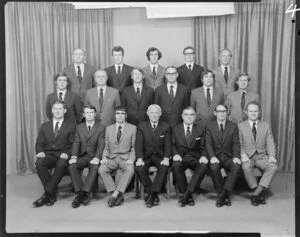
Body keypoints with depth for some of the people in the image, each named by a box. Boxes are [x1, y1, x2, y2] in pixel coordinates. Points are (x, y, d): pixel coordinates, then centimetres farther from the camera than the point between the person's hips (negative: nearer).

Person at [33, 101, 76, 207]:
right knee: (39, 163, -31)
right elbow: (39, 143, 13)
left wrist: (67, 153, -16)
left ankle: (46, 195, -29)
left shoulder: (71, 125, 13)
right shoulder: (45, 126, 21)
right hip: (48, 155, 3)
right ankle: (52, 194, -22)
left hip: (62, 156, -2)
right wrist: (40, 151, -9)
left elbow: (72, 143, 3)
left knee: (61, 165, -36)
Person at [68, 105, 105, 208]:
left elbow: (101, 144, -6)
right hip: (82, 156, 3)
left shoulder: (101, 127, 6)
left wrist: (97, 158, -23)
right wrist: (74, 156, -15)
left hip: (94, 156, -2)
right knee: (71, 166, -27)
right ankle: (84, 195, -30)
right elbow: (76, 142, 3)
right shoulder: (79, 127, 16)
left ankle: (82, 194, -34)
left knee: (95, 167, -34)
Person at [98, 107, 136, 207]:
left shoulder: (132, 128, 9)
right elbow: (106, 147, 15)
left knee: (130, 170, -35)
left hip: (126, 158, -2)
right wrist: (104, 157, -4)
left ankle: (115, 195, -31)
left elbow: (134, 147, 5)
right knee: (102, 169, -28)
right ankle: (119, 196, -24)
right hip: (112, 158, 2)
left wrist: (131, 159, -11)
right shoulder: (108, 128, 15)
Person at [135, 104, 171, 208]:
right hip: (146, 156, 1)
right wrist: (139, 159, -19)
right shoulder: (141, 126, 5)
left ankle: (151, 194, -24)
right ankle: (154, 195, -17)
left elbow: (167, 145, -1)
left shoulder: (165, 126, 5)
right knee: (139, 168, -29)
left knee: (164, 168, -31)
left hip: (160, 156, 0)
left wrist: (166, 158, -18)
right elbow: (138, 144, -3)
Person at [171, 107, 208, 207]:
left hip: (195, 157, 1)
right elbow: (172, 145, 9)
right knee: (176, 166, -35)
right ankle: (187, 195, -23)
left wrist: (203, 156, -10)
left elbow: (202, 147, 11)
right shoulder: (175, 129, 13)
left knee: (203, 167, -33)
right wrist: (175, 154, -12)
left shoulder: (201, 129, 14)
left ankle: (187, 192, -27)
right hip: (180, 157, 0)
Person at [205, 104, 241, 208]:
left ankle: (223, 195, -24)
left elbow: (236, 144, 2)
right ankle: (225, 196, -18)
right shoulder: (209, 126, 7)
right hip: (215, 156, -1)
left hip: (228, 157, 1)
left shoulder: (233, 126, 10)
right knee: (214, 167, -33)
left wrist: (236, 156, -17)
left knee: (237, 166, -31)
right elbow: (208, 143, -3)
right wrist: (212, 156, -21)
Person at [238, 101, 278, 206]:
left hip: (262, 156, 2)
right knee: (246, 167, -34)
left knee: (273, 167, -28)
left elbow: (270, 143, 4)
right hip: (248, 157, -2)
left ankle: (256, 193, -26)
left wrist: (272, 156, -14)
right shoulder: (240, 126, 5)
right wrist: (243, 155, -19)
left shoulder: (266, 126, 10)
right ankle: (261, 193, -18)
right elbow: (239, 145, 0)